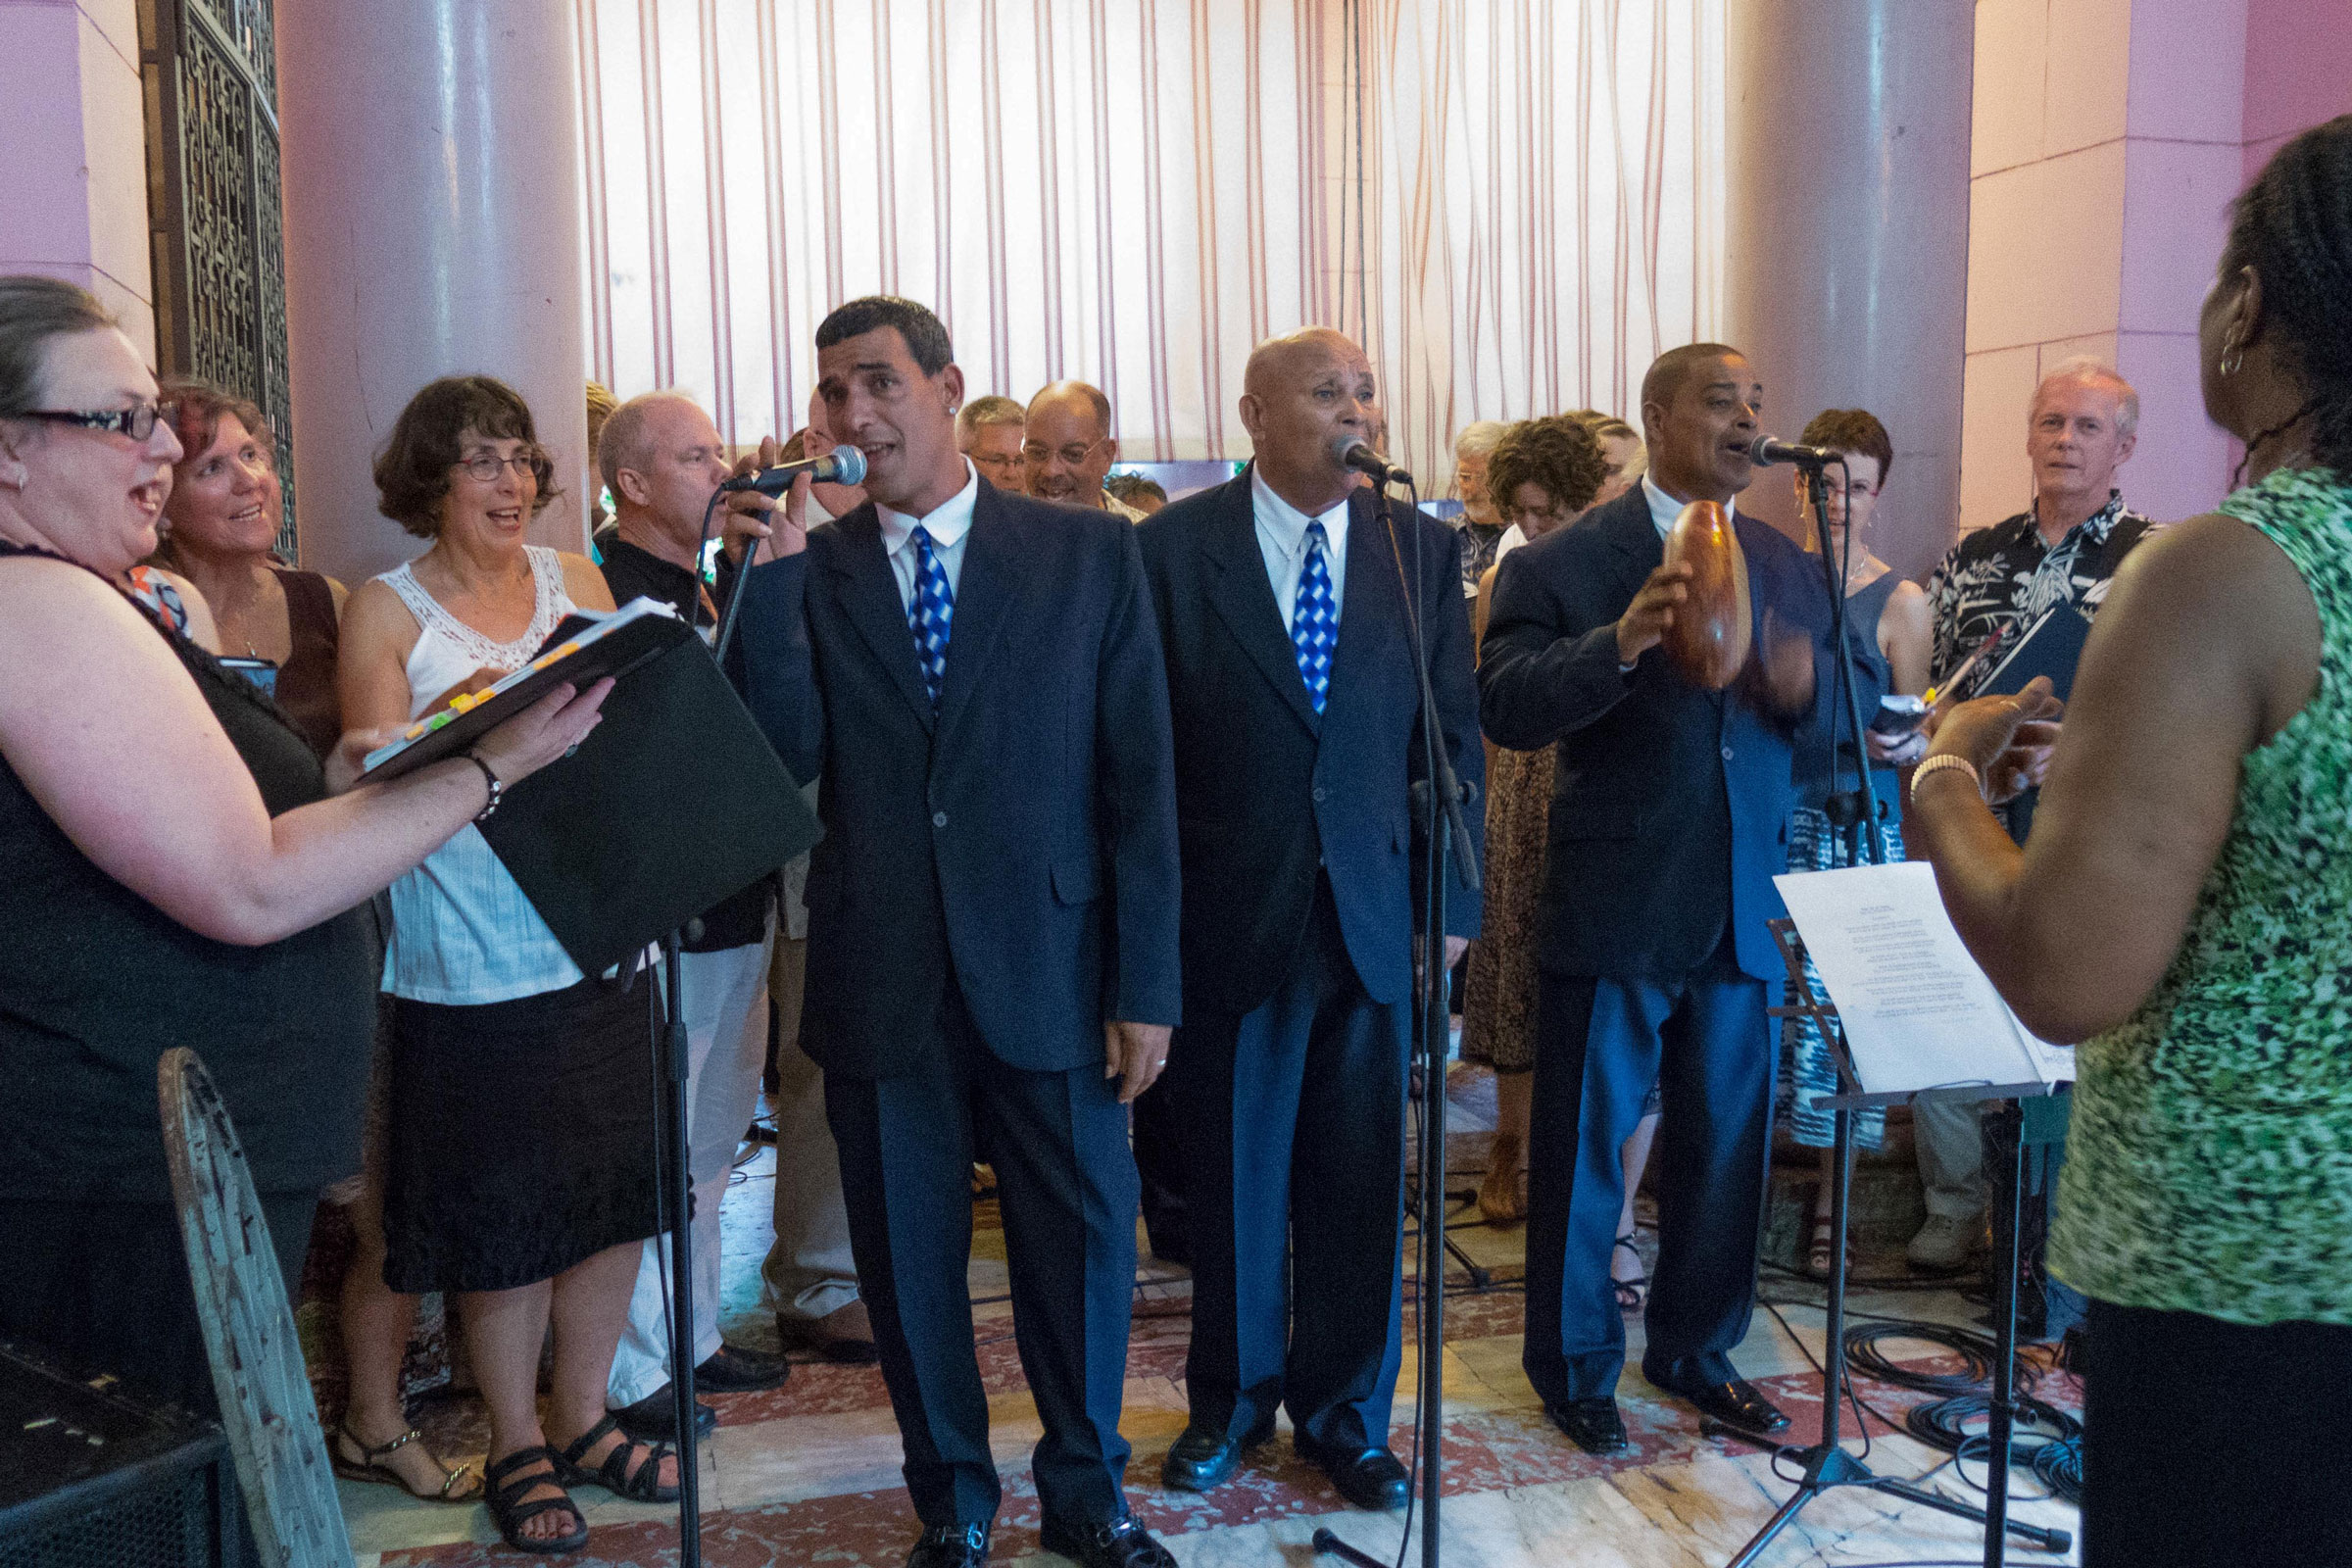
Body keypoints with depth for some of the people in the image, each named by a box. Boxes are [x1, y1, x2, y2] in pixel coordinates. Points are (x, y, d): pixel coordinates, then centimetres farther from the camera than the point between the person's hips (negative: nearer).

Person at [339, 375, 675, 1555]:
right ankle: (516, 1447, 24)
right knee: (504, 1212, 4)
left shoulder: (574, 580, 10)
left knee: (616, 1191, 10)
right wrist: (457, 717, -24)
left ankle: (582, 1421, 29)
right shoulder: (386, 609, -1)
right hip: (473, 961, -4)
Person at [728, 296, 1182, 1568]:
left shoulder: (1090, 553, -1)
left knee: (1081, 1241, 11)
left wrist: (1145, 984, -5)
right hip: (881, 979, 1)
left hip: (1049, 973, -1)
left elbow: (1140, 781, -2)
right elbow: (783, 760, -10)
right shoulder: (805, 574, 3)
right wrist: (773, 563, -15)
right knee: (908, 1259, 14)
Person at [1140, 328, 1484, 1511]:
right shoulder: (1171, 548, -3)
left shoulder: (1421, 549, 4)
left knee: (1360, 1181, 10)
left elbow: (1455, 736, 5)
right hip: (1227, 915, -1)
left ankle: (1345, 1412, 31)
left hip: (1373, 914, 2)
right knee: (1231, 1179, 13)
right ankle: (1231, 1400, 34)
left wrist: (1452, 898, 1)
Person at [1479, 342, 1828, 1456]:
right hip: (1614, 908, -5)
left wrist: (1807, 688, -12)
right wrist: (1621, 642, -30)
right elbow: (1503, 707, -16)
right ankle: (1575, 1365, 25)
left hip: (1741, 909, 5)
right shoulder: (1565, 561, -6)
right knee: (1585, 1145, 7)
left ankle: (1695, 1346, 34)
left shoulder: (1780, 565, 11)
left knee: (1725, 1140, 15)